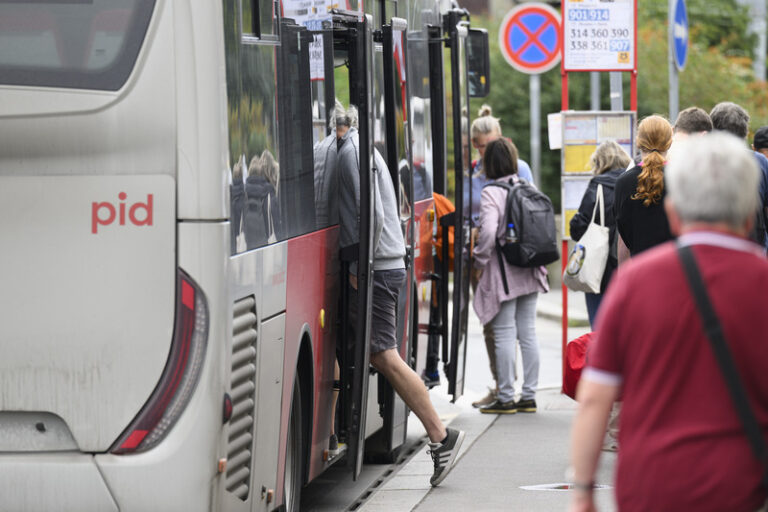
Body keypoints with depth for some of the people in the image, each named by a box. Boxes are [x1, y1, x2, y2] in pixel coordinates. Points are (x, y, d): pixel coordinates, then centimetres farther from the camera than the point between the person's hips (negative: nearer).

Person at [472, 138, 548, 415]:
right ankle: (529, 395, 13)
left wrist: (480, 260, -8)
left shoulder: (491, 193, -13)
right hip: (529, 272, 6)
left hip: (503, 273, -6)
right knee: (528, 332, 10)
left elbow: (488, 232, -22)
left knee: (504, 334, -2)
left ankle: (506, 398, 0)